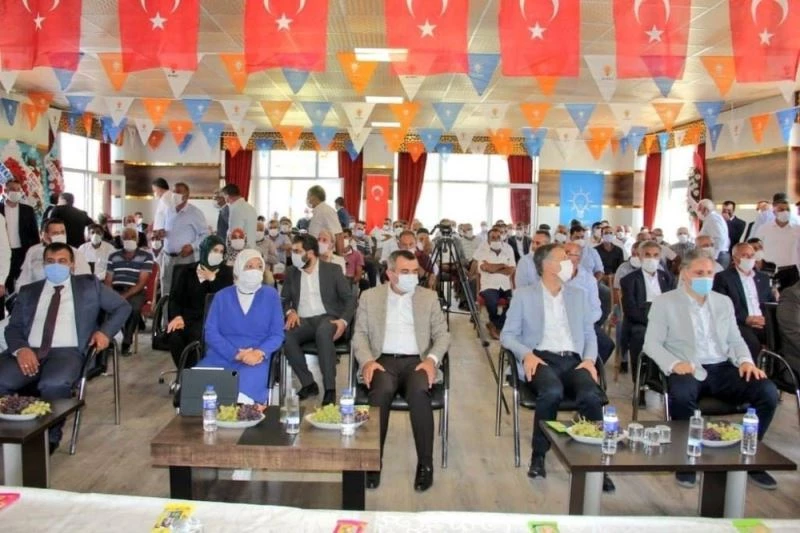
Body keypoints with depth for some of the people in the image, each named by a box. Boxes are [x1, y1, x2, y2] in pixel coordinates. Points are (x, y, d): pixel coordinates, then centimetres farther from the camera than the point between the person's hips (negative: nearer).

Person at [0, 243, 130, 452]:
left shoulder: (89, 285, 16)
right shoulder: (28, 291, 22)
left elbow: (123, 307, 16)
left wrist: (105, 331, -2)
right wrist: (20, 348, -9)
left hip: (67, 351, -3)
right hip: (30, 351, 3)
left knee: (54, 385, -35)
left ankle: (49, 438, -13)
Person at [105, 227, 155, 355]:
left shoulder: (146, 256, 3)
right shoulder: (113, 256, 16)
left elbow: (142, 282, -5)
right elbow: (108, 280, 13)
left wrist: (125, 295, -18)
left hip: (135, 292, -3)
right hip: (116, 291, 3)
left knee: (134, 308, -36)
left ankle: (126, 342, -20)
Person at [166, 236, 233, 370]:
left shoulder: (226, 272, 11)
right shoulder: (186, 271, 13)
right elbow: (174, 298, 3)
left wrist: (212, 278, -6)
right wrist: (177, 316, -16)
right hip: (188, 316, 2)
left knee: (197, 335, -34)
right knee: (174, 333, -31)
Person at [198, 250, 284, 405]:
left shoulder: (270, 295, 9)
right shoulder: (222, 296, 11)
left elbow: (277, 334, 5)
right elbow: (211, 332, 2)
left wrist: (260, 353, -15)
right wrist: (236, 354, -13)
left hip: (255, 359, -1)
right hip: (221, 356, 2)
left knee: (244, 396, -33)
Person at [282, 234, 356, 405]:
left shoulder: (332, 270, 4)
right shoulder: (291, 273, 14)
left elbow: (350, 298, 1)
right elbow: (284, 300, 16)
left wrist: (344, 320, -16)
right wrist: (290, 311, -7)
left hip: (327, 318, -3)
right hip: (303, 321, 3)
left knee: (323, 332, -39)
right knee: (285, 336, -31)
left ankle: (330, 388, -33)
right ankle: (308, 383, -17)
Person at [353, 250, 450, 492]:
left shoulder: (429, 297, 13)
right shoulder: (370, 297, 11)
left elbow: (442, 334, 9)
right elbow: (359, 334, 8)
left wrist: (432, 359, -10)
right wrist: (367, 361, -11)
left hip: (416, 360, 1)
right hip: (383, 360, 0)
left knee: (419, 392, -34)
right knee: (382, 391, -35)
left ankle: (425, 463, -19)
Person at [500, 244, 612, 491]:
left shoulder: (578, 295, 20)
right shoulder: (524, 295, 9)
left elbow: (589, 334, 18)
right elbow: (507, 335, 5)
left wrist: (589, 359, -3)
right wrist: (527, 354, -15)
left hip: (573, 360, 3)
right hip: (541, 358, -3)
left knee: (591, 395, -31)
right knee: (552, 391, -36)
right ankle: (539, 455, -14)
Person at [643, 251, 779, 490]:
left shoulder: (724, 302, 17)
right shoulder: (664, 302, 3)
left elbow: (735, 340, 19)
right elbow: (651, 343, -3)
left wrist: (745, 360, -4)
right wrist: (674, 363, -22)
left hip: (722, 368, 5)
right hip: (686, 370, -4)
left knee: (768, 391, -20)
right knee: (682, 395, -38)